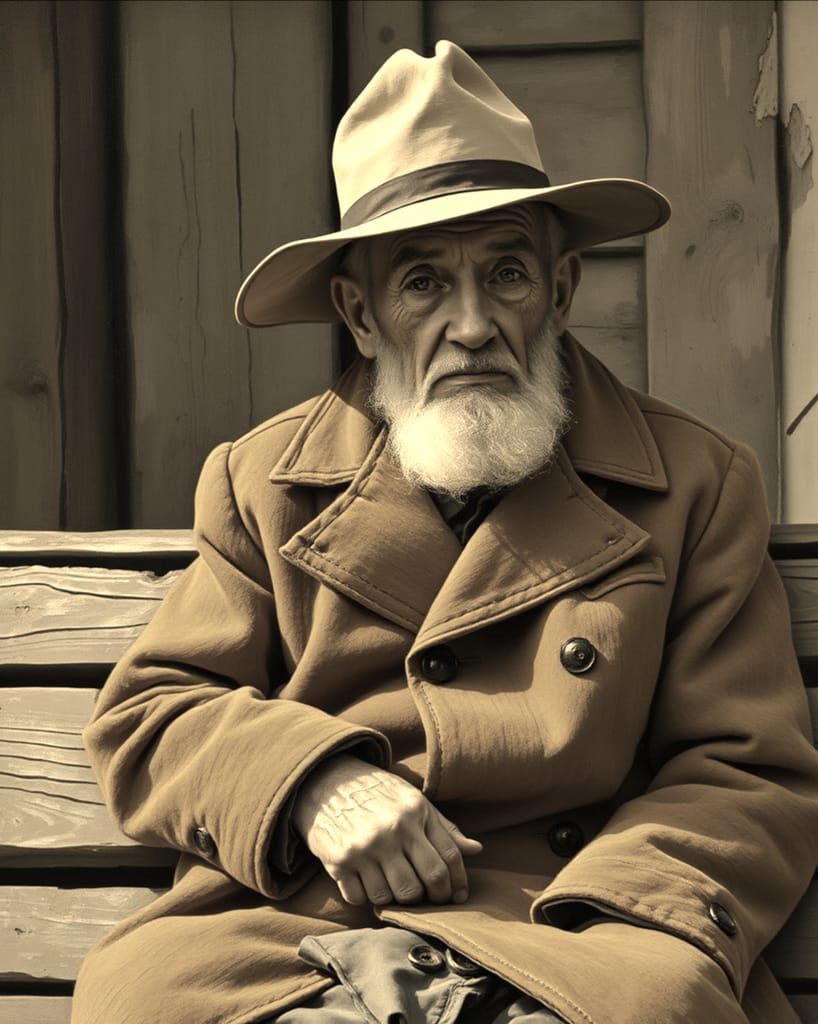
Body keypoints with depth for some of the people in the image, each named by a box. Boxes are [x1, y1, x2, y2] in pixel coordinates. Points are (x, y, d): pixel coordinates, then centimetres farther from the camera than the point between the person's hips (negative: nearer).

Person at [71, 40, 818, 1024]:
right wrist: (310, 781, -9)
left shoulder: (696, 484, 10)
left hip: (560, 940, -1)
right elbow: (141, 719, 13)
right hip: (288, 930, 2)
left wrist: (615, 921, -13)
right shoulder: (262, 482, 15)